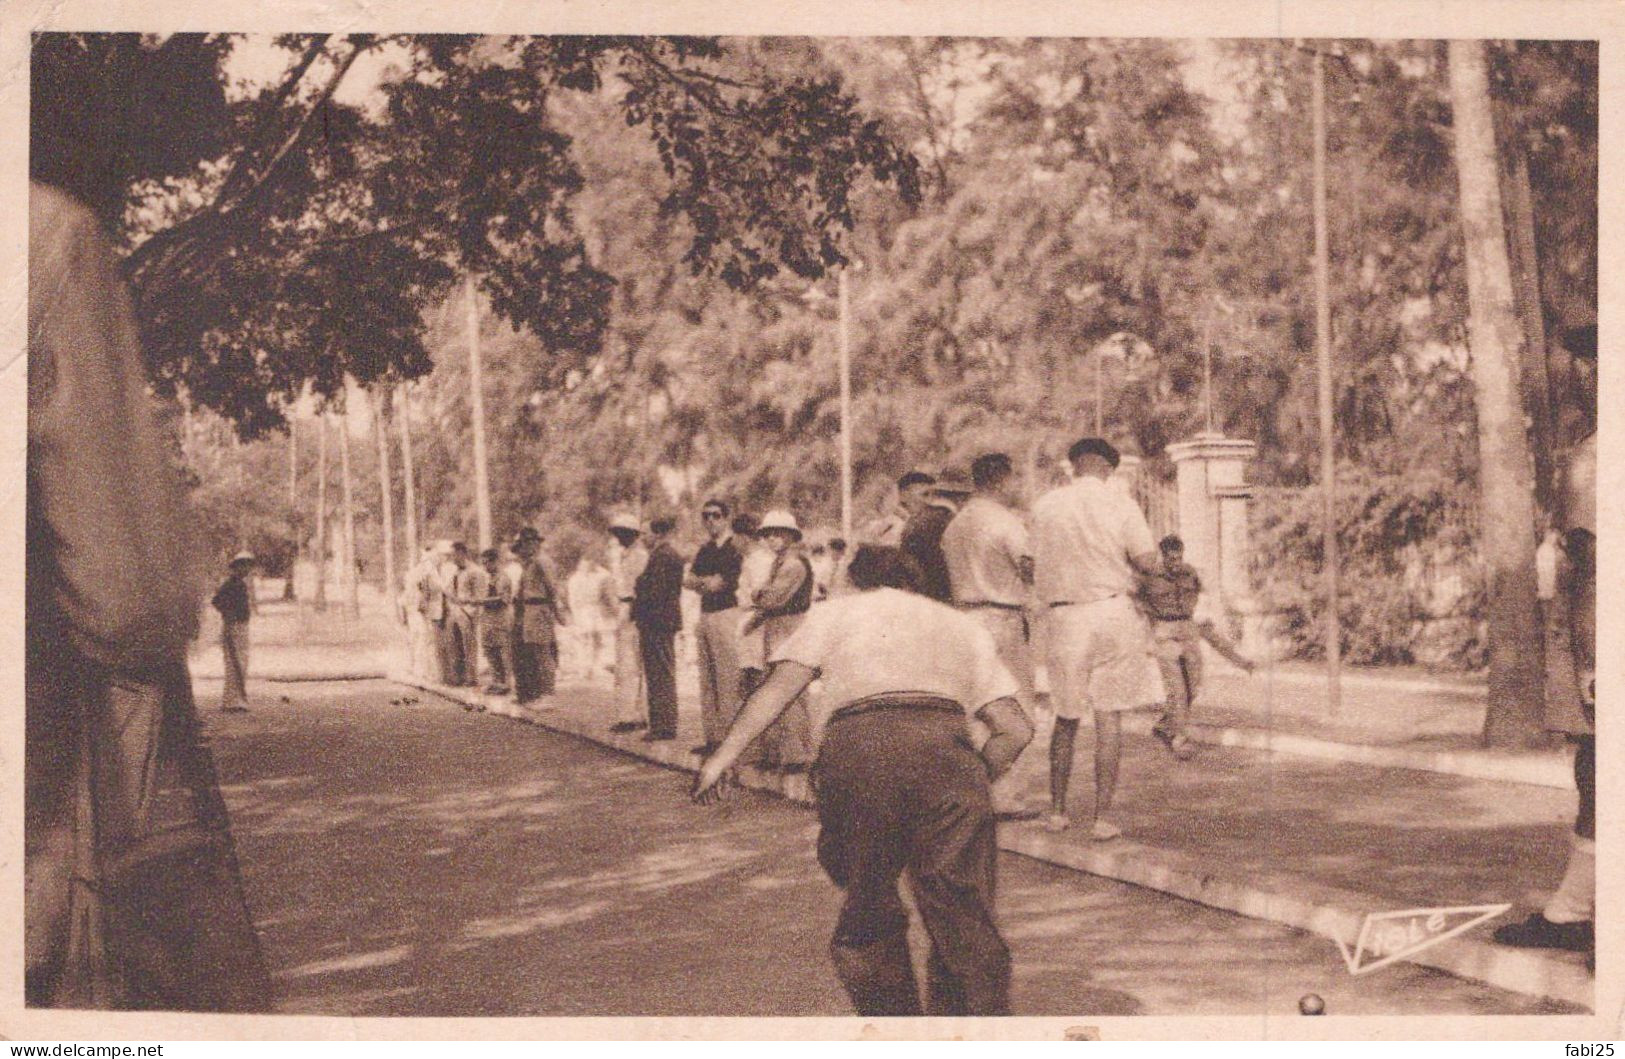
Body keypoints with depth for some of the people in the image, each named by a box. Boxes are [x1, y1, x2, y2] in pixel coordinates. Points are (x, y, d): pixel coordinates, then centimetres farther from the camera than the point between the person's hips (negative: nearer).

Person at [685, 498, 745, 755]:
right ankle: (712, 736, 15)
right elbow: (688, 581, 12)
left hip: (726, 613, -8)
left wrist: (700, 582, 5)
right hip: (704, 615, 8)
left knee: (728, 680, -10)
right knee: (707, 680, 10)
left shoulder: (733, 549, -7)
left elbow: (717, 584, -12)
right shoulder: (704, 550, 18)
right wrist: (708, 583, -5)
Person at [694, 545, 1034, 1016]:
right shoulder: (963, 626, 33)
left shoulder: (835, 612, 29)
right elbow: (1016, 729, 21)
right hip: (943, 746, 1)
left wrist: (725, 754, 6)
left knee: (867, 915, 16)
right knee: (964, 919, 5)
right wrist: (976, 778, 33)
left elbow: (781, 683, 11)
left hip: (856, 751, -1)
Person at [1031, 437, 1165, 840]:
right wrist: (1119, 559, 11)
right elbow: (1147, 560, -9)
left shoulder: (1045, 506, 3)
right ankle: (1102, 817, 1)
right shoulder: (1120, 503, -3)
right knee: (1109, 717, 2)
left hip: (1065, 618, 2)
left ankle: (1057, 811, 21)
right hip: (1113, 611, -2)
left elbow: (1037, 570, 7)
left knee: (1066, 717, 14)